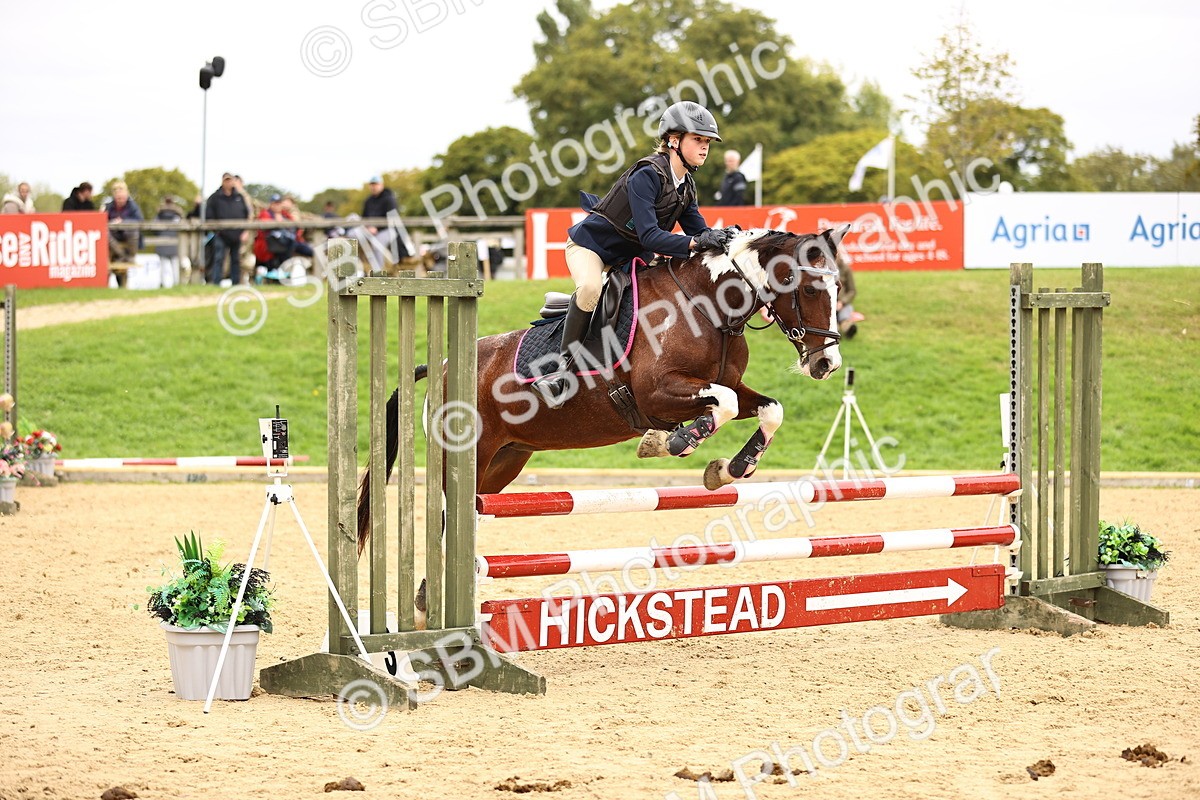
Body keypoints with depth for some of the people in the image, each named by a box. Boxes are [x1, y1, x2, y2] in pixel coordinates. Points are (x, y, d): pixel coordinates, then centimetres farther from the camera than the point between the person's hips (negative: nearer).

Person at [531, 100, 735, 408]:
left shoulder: (686, 186, 1)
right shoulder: (646, 176, -27)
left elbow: (698, 230, -2)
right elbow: (649, 236, -34)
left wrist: (720, 237, -24)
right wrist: (695, 243, -44)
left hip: (627, 256, 9)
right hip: (590, 244, -9)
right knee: (590, 289, -37)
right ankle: (563, 367, -30)